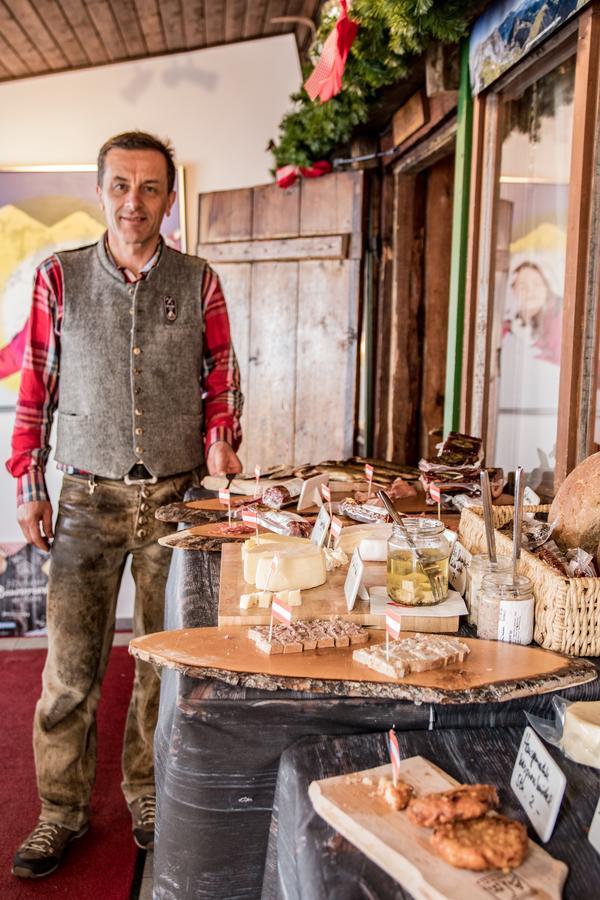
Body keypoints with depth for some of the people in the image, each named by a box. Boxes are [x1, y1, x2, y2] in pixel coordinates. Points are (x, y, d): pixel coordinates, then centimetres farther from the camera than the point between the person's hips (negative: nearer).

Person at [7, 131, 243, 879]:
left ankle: (148, 794, 27)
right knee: (70, 664, 2)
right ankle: (62, 809, 19)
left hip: (176, 495, 1)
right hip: (89, 496, 0)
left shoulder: (198, 283, 3)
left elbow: (220, 381, 9)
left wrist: (220, 445, -5)